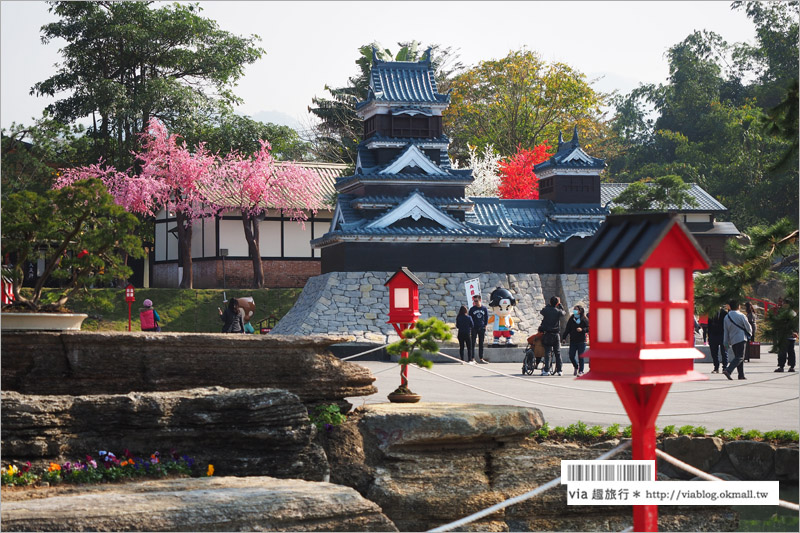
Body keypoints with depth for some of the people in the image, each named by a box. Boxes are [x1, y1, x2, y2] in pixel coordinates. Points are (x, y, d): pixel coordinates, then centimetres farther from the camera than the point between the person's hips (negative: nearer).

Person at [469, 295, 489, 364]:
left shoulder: (484, 308, 5)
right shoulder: (472, 309, 1)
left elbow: (486, 318, 10)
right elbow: (469, 319, 5)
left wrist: (485, 326, 2)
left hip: (482, 328, 2)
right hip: (474, 328, -2)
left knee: (481, 344, 5)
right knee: (472, 343, -5)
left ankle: (481, 358, 10)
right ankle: (472, 358, -3)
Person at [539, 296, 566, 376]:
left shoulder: (546, 310, -6)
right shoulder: (558, 311, -5)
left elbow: (541, 311, 17)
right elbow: (564, 313, 16)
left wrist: (549, 305, 20)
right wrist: (560, 305, 25)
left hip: (547, 334, -1)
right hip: (556, 334, 1)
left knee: (547, 352, -2)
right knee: (557, 352, 11)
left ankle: (546, 370, -12)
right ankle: (559, 370, 10)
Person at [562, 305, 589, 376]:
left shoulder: (584, 319, -2)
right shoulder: (571, 319, 9)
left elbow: (588, 328, -5)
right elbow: (567, 329, 11)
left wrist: (582, 330, -22)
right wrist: (564, 337, 5)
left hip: (581, 341, -4)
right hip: (573, 341, 4)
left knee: (580, 357, -5)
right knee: (571, 356, -1)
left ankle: (581, 371, 5)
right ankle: (576, 367, 25)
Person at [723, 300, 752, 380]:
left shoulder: (726, 317, 7)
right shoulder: (741, 316, -8)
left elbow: (725, 331, 9)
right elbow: (748, 326, -1)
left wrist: (726, 343, 14)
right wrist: (750, 333, 21)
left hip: (732, 340, 6)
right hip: (741, 339, -6)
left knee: (738, 357, 14)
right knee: (740, 357, -9)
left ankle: (741, 375, 11)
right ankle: (728, 371, -26)